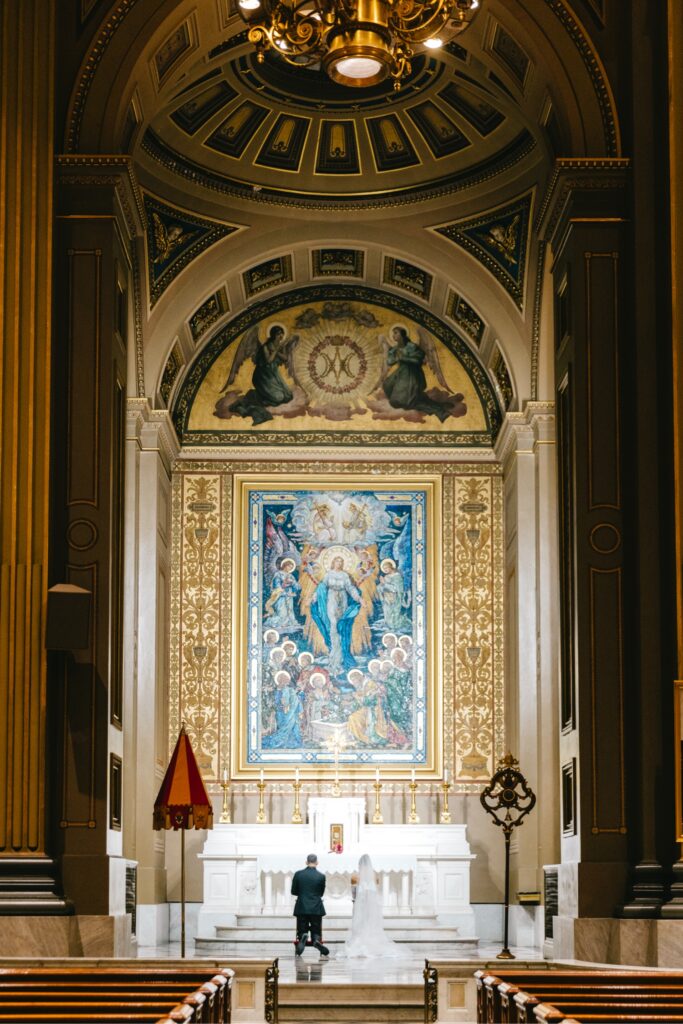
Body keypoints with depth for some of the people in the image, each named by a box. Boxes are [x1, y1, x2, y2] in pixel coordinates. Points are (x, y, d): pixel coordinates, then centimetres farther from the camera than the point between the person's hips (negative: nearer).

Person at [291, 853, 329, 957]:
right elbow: (321, 893, 8)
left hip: (301, 908, 0)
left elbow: (293, 891, 6)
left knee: (302, 932, 10)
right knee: (316, 932, 9)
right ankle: (316, 940, -26)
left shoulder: (298, 874, -2)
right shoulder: (321, 876, -4)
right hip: (316, 909, 0)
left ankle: (303, 938, -27)